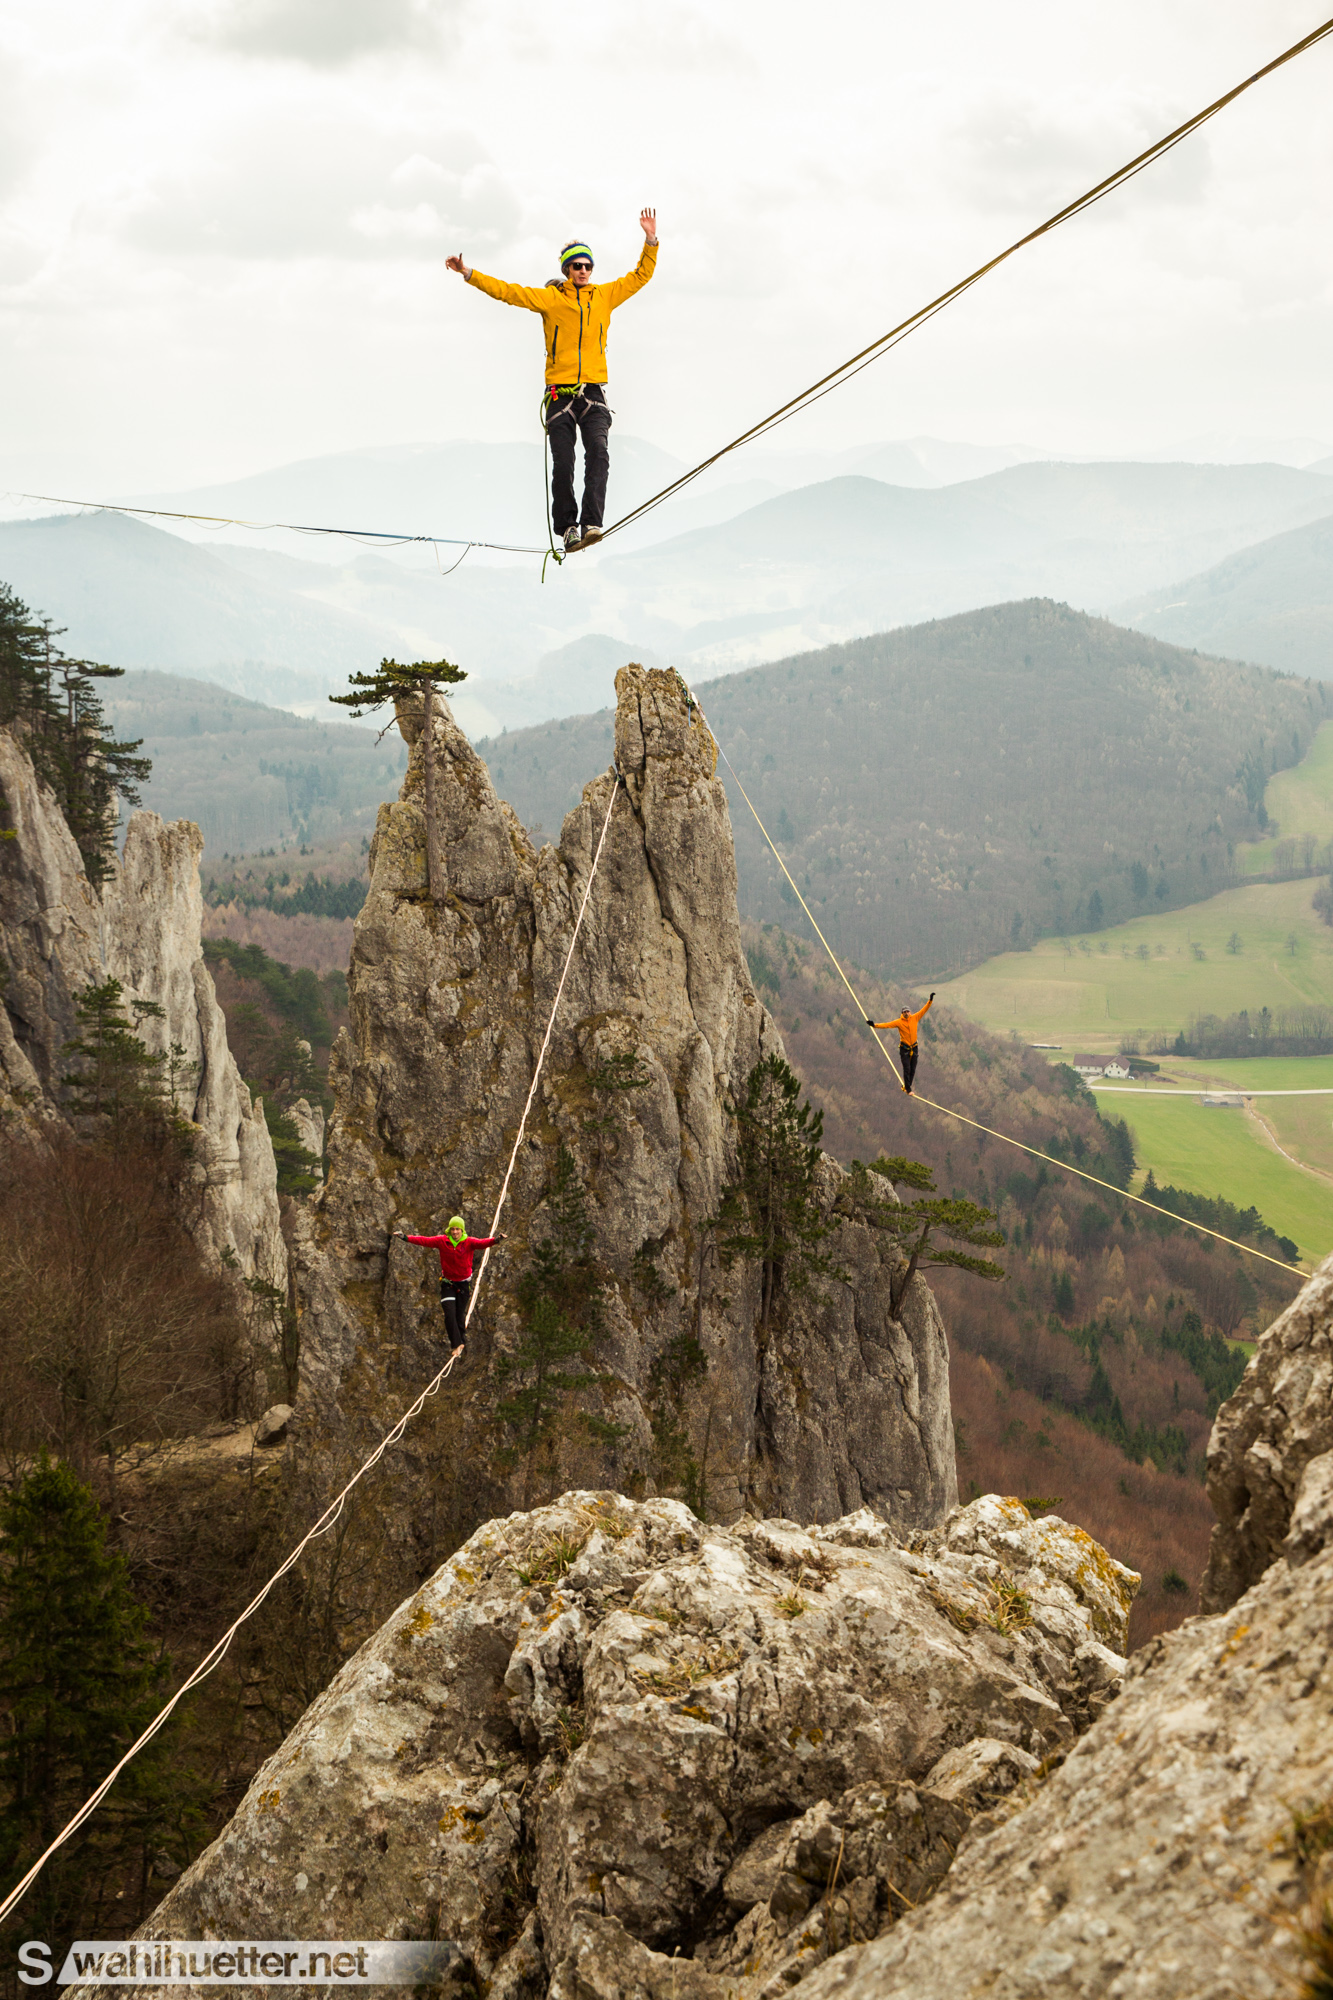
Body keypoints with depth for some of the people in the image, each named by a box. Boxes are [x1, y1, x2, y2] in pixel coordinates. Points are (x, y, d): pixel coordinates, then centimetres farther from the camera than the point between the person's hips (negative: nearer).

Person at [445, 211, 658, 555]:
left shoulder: (605, 295, 13)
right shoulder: (549, 298, 6)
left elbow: (640, 276, 17)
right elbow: (507, 292, 4)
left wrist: (651, 241, 6)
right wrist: (468, 274, -3)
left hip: (593, 393, 1)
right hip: (560, 393, -1)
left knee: (597, 453, -19)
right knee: (562, 465, -4)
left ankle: (591, 523, -25)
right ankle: (566, 528, 9)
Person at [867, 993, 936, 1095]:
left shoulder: (915, 1018, 0)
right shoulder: (899, 1022, -8)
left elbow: (924, 1010, 5)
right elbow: (887, 1025, -14)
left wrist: (930, 1001, -1)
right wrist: (875, 1025, -26)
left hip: (914, 1048, 3)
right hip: (904, 1049, -3)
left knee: (913, 1070, 7)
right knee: (907, 1069, -7)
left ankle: (906, 1086, 22)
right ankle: (908, 1089, 0)